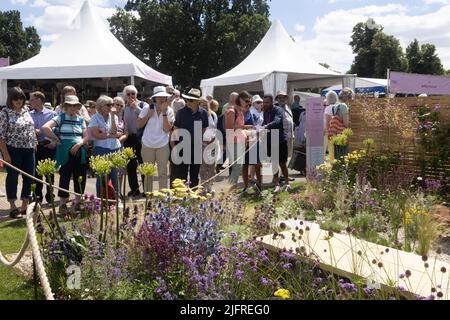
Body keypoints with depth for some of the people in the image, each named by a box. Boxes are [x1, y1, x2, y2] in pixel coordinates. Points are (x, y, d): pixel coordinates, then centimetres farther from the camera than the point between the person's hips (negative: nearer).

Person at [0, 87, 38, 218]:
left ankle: (25, 205, 19)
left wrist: (35, 144, 11)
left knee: (29, 177, 7)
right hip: (13, 150, -6)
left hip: (29, 150, 6)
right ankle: (13, 207, 11)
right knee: (13, 177, 3)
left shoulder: (26, 112, 11)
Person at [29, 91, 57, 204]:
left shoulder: (52, 114, -2)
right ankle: (38, 195, 19)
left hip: (48, 146, -2)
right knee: (37, 172, 8)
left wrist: (54, 142, -12)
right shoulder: (29, 115, 6)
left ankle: (50, 195, 17)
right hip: (35, 147, 3)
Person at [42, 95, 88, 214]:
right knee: (65, 178, -1)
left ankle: (78, 202, 21)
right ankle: (62, 204, 8)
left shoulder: (81, 120, 13)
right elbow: (45, 127, -14)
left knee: (80, 177, 8)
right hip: (65, 153, -4)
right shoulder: (60, 118, -1)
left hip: (80, 152, 5)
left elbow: (86, 136, 7)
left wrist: (78, 144, -11)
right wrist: (57, 140, -10)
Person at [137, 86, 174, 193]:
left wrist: (164, 112, -18)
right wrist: (148, 115, -12)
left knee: (163, 172, 4)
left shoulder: (169, 111, -3)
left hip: (163, 146, -1)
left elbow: (167, 129, -13)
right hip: (147, 145, 1)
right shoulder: (147, 108, -2)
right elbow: (139, 125, 0)